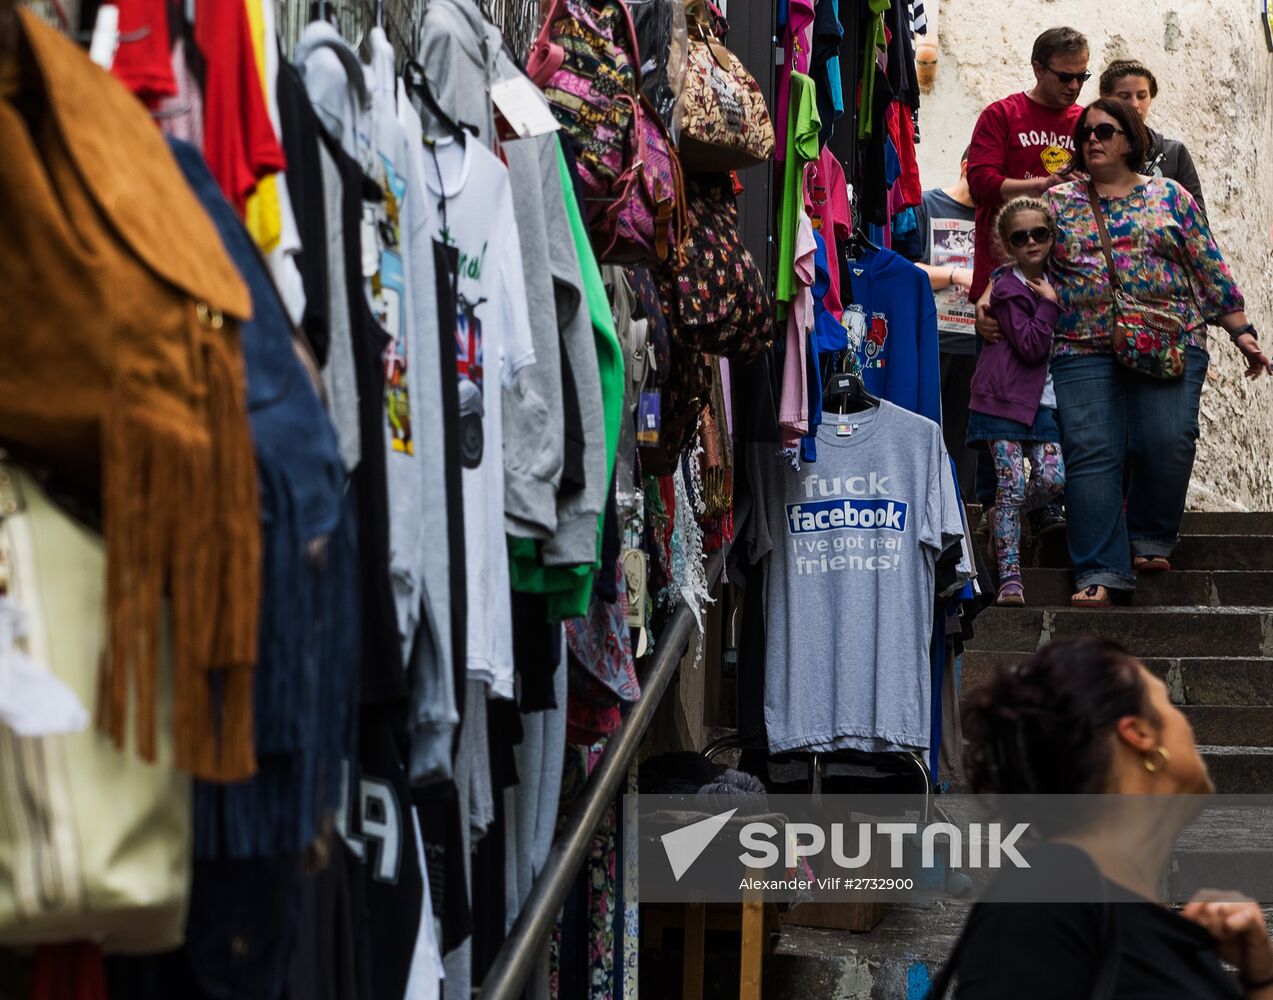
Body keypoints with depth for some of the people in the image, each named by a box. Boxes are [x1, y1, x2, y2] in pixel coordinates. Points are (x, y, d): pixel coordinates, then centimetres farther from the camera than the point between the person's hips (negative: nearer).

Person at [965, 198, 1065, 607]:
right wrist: (1049, 305, -9)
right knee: (1011, 485, -9)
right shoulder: (1008, 289, -6)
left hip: (1043, 400, 6)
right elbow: (1031, 346, -15)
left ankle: (1005, 518, 19)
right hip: (1004, 399, -6)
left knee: (1052, 479, -10)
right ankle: (1009, 578, -7)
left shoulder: (1052, 282, 14)